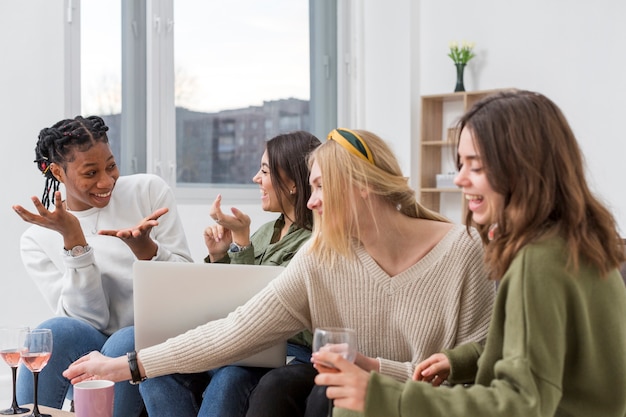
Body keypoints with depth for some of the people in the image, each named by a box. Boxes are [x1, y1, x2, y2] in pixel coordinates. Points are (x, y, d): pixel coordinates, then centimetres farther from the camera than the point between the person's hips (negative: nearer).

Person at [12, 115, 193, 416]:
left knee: (123, 343, -32)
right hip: (93, 345, 1)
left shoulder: (149, 190, 1)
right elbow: (89, 318, -7)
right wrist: (73, 240, -18)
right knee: (54, 332, -30)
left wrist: (143, 246, -21)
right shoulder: (37, 240, 2)